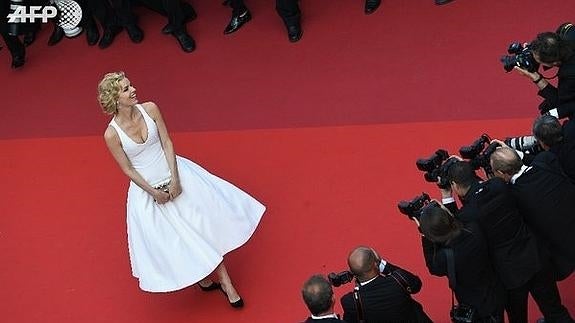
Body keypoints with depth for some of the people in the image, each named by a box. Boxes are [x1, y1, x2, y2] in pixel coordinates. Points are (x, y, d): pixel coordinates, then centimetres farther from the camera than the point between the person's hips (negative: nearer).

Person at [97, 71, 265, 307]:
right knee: (171, 239, 9)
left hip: (174, 175, 3)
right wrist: (154, 193, -11)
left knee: (204, 223, 3)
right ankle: (202, 279, 34)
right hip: (146, 187, -2)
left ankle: (226, 284, 14)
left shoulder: (150, 109, -12)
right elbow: (127, 170, -11)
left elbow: (167, 142, -6)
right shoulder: (112, 134, -19)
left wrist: (175, 179, -13)